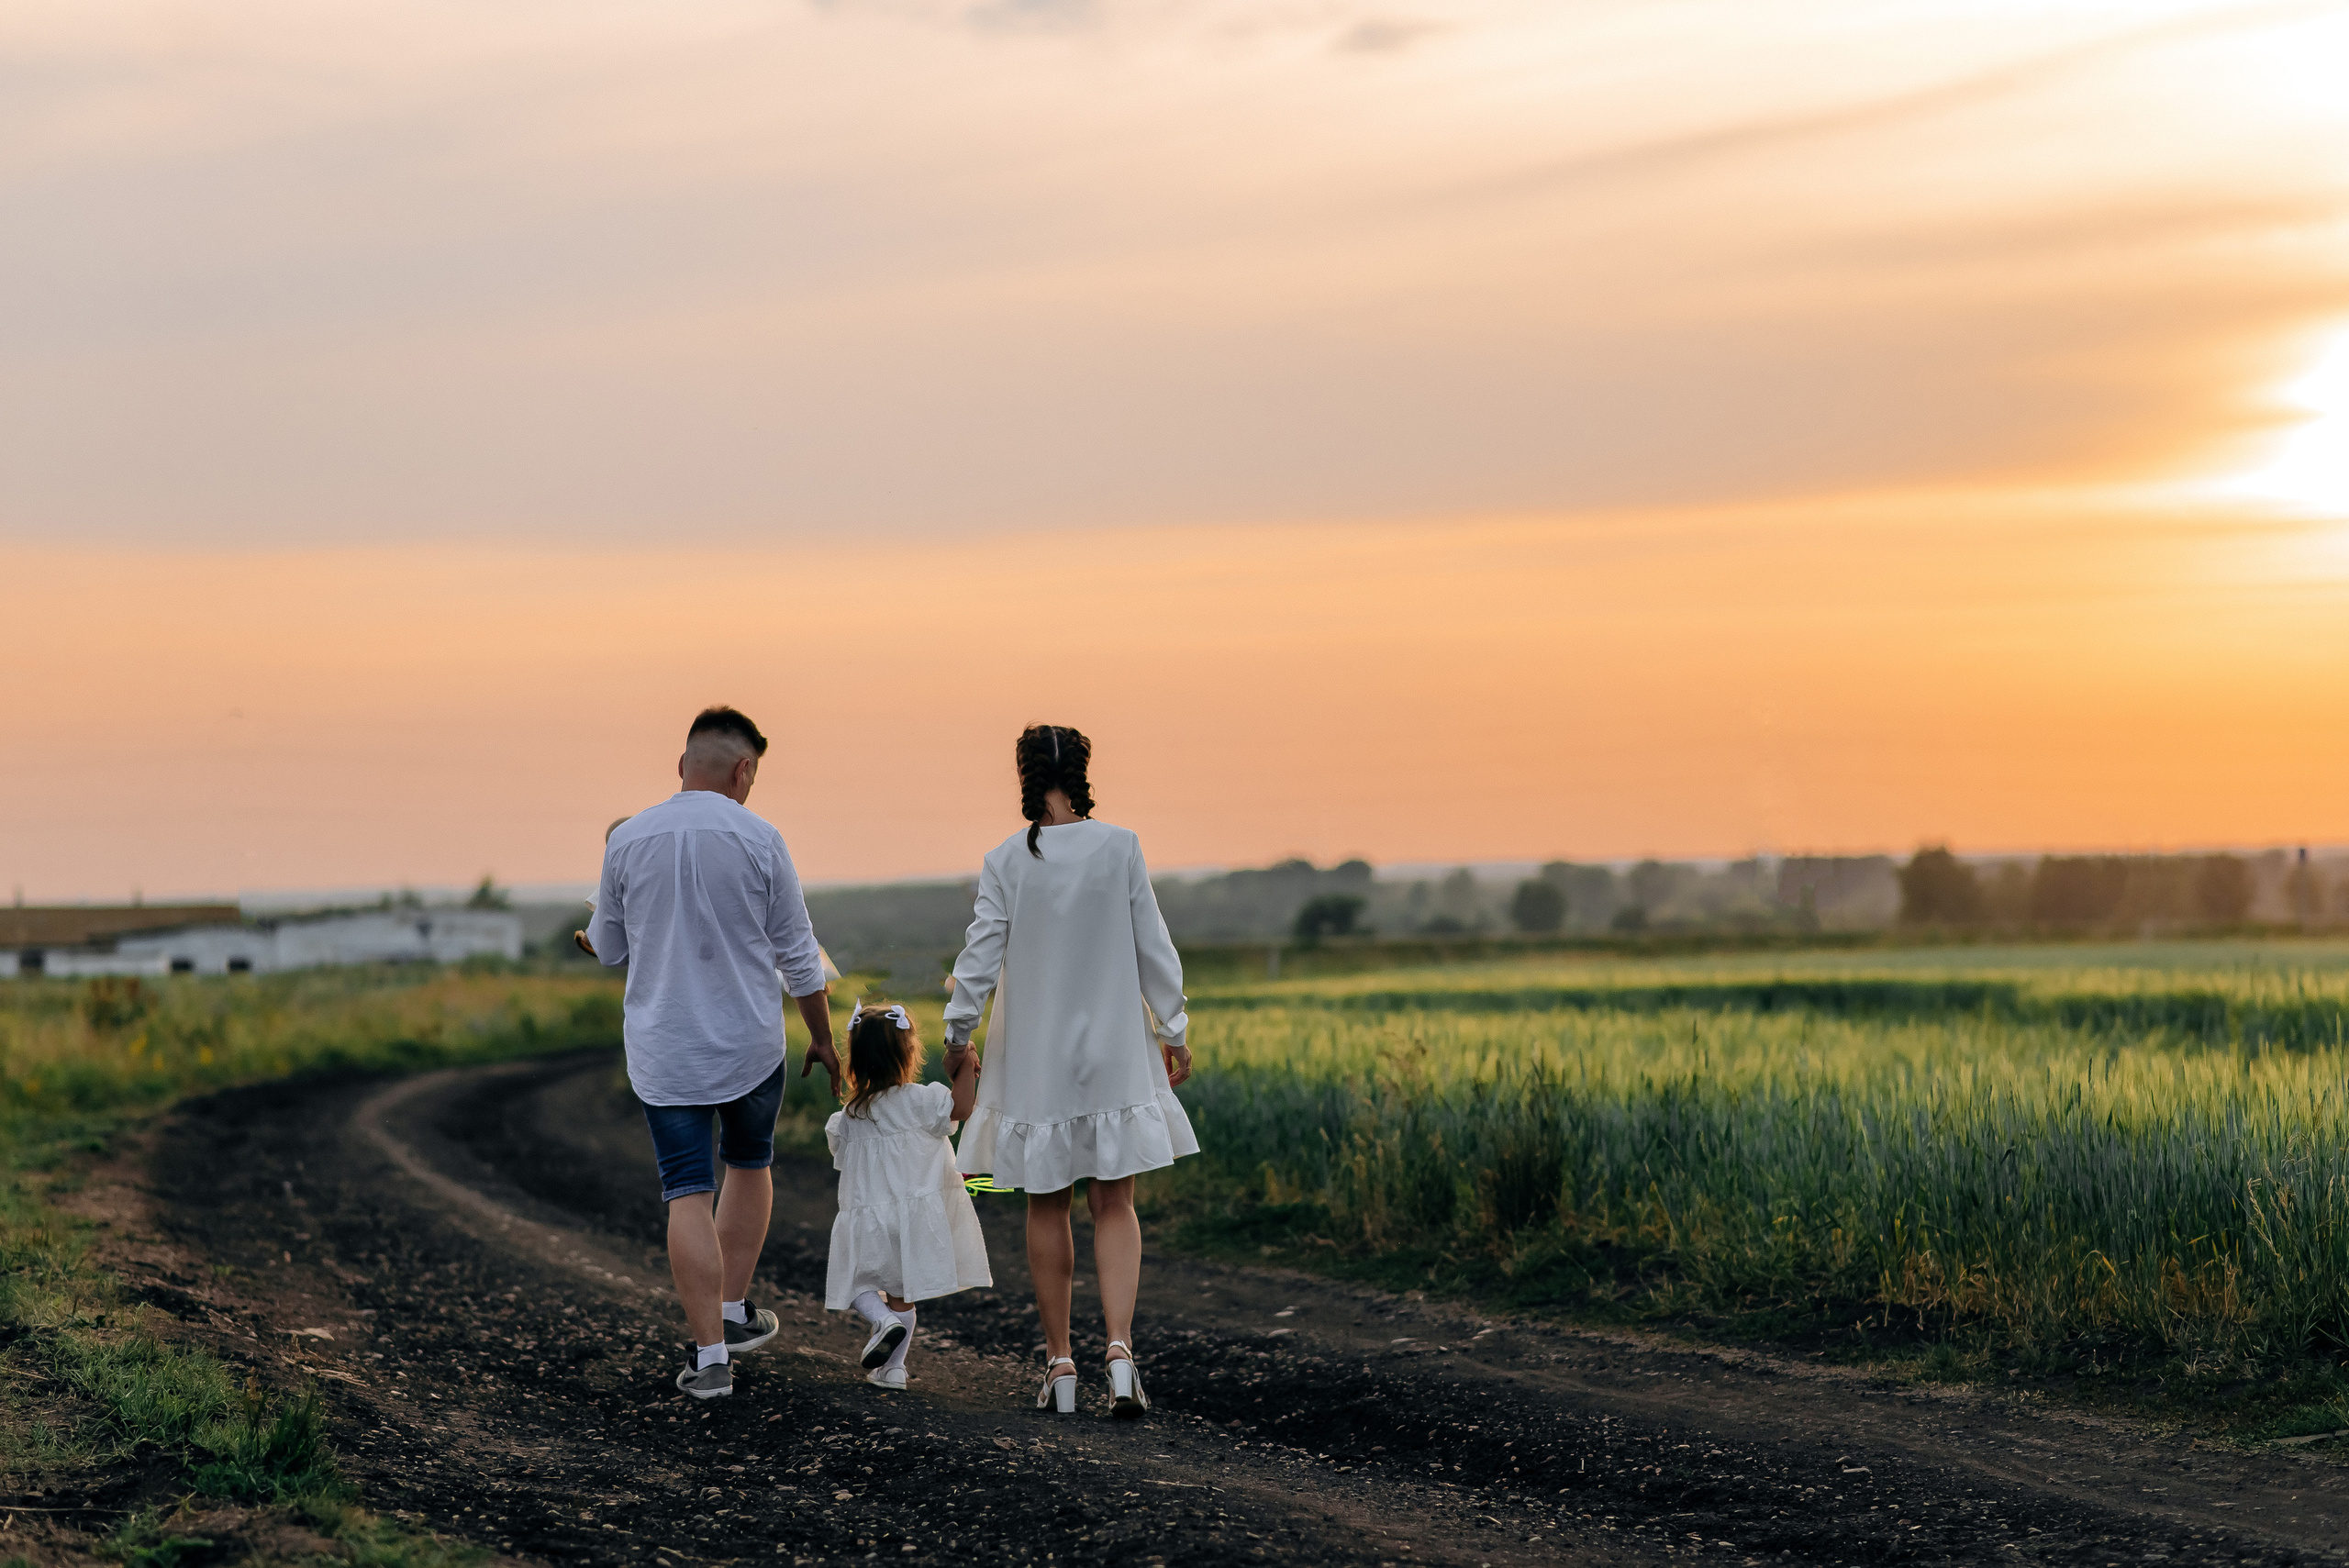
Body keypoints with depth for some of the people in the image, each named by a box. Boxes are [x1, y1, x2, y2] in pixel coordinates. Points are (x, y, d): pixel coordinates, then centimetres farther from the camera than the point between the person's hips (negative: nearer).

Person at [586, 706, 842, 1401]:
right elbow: (798, 954, -2)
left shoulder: (627, 840, -4)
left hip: (662, 1049, 1)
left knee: (687, 1195, 1)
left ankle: (711, 1354, -4)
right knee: (749, 1166, 23)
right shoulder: (758, 840, -8)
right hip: (750, 1042, 0)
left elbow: (608, 948, 7)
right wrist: (822, 1037, 10)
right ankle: (734, 1310, 26)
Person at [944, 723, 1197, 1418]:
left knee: (1046, 1207, 11)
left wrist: (956, 1035, 8)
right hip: (1113, 1054, 0)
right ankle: (1119, 1347, -13)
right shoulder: (1120, 848, -7)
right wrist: (1173, 1031, 9)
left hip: (1034, 1059, 0)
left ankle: (1059, 1365, 15)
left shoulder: (1006, 861, -8)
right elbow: (1153, 950, -3)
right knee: (1114, 1207, 6)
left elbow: (980, 957, -6)